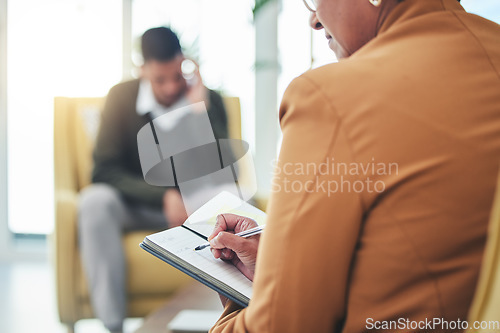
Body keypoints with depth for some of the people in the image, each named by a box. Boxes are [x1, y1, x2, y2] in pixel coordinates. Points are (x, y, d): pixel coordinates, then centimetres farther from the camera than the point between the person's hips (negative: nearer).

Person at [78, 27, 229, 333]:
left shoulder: (209, 100, -8)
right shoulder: (122, 96, -9)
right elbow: (104, 171, -14)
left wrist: (202, 110, -24)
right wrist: (165, 196, -25)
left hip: (192, 208, 1)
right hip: (134, 207, 0)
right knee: (95, 199, -33)